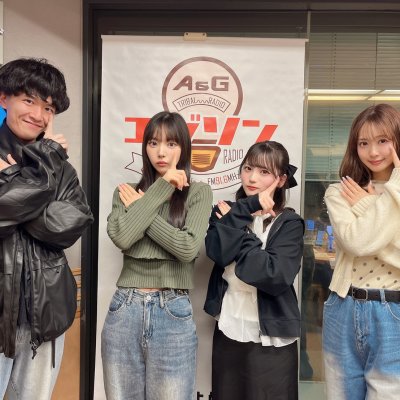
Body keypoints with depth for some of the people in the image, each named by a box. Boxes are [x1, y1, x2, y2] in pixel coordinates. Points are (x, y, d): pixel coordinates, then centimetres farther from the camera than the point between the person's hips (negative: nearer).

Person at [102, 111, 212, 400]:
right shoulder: (127, 192, 6)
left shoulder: (199, 192, -1)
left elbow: (188, 248, -15)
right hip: (124, 311, 3)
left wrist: (142, 207, -7)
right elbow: (121, 236, -13)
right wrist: (162, 187, -10)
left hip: (173, 312, -2)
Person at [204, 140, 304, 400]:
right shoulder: (228, 211, 4)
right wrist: (248, 207, -19)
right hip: (227, 332, 3)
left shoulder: (289, 223, -6)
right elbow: (216, 250, -15)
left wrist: (236, 232, -14)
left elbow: (277, 276, -21)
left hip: (270, 340, -3)